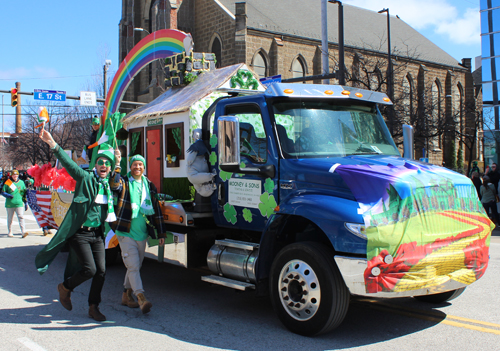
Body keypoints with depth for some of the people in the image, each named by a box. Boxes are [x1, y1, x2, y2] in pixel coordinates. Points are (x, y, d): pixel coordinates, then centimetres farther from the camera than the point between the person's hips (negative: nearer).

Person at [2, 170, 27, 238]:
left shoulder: (21, 182, 11)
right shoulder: (7, 182, 3)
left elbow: (24, 194, 17)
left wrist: (25, 203, 14)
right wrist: (7, 195, -16)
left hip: (19, 203, 0)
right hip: (10, 204, 0)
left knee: (21, 217, -12)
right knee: (10, 218, 10)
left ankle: (23, 231, -19)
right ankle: (10, 232, 24)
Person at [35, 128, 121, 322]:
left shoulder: (109, 183, 8)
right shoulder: (85, 178, -7)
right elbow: (68, 163, -20)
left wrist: (118, 162, 16)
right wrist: (53, 145, -31)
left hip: (97, 234, 5)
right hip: (80, 233, -5)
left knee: (101, 271, 2)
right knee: (89, 269, -11)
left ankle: (93, 307, 19)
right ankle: (65, 287, 19)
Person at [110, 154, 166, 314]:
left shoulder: (149, 186, 10)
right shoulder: (123, 183, -2)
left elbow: (156, 210, 12)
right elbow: (113, 185, -28)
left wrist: (161, 233, 9)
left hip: (142, 234, 5)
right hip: (126, 233, -5)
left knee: (135, 266, 13)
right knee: (133, 266, -12)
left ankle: (126, 296, 28)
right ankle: (141, 299, -17)